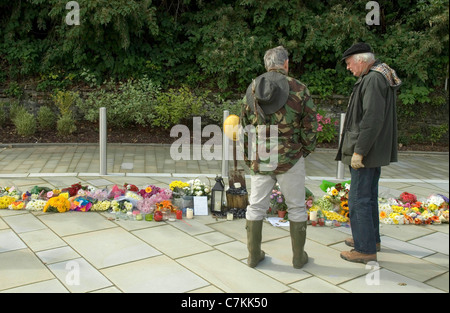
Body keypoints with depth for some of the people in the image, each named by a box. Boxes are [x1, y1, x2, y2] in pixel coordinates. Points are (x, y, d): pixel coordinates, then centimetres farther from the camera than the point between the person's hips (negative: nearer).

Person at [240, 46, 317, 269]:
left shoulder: (252, 89, 3)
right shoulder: (298, 89, -7)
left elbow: (244, 126, 8)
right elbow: (310, 126, -4)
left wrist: (247, 156, 17)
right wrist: (306, 150, 12)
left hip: (259, 160, 3)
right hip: (290, 159, -3)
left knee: (256, 206, 13)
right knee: (296, 208, 12)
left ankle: (253, 255, 21)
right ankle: (299, 256, 23)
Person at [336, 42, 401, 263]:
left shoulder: (373, 79, -17)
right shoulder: (382, 78, 16)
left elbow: (372, 119, -25)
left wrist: (359, 151, -23)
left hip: (366, 151, -11)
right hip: (375, 152, 11)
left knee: (358, 199, -5)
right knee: (369, 195, 19)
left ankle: (365, 249, 3)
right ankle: (371, 238, 31)